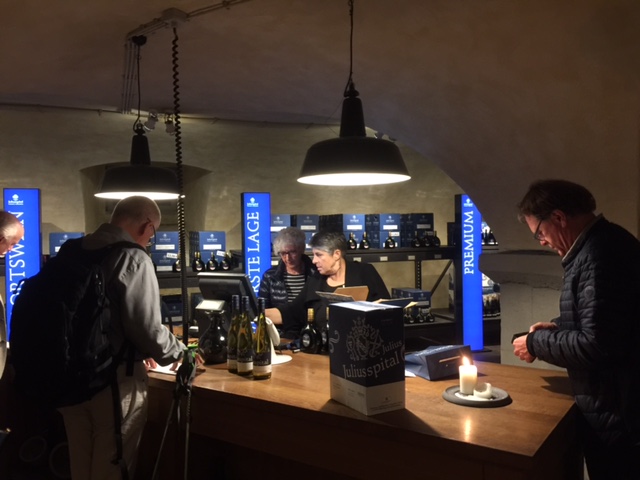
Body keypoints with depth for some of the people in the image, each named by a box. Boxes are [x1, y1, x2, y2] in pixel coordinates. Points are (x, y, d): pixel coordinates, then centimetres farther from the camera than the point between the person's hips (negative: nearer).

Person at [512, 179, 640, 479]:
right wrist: (560, 327, 9)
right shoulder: (606, 242, 8)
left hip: (612, 412, -10)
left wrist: (536, 342, -14)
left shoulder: (600, 253, -25)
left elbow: (598, 346, -28)